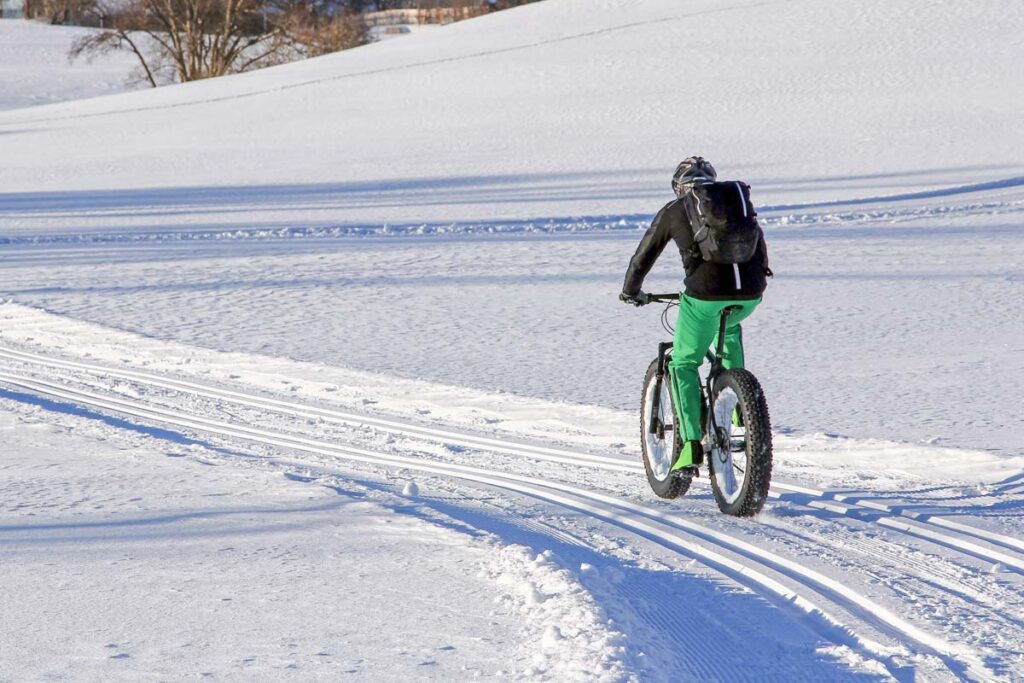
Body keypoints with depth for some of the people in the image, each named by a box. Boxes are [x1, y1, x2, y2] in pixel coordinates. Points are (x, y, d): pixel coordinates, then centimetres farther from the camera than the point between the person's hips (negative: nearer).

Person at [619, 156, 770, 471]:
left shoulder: (673, 212, 14)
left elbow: (644, 255, 23)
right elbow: (758, 241, 34)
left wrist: (631, 292, 40)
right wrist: (759, 276, 52)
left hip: (705, 294, -4)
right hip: (749, 294, 4)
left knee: (683, 365, 12)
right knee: (729, 326, 38)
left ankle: (692, 445, -1)